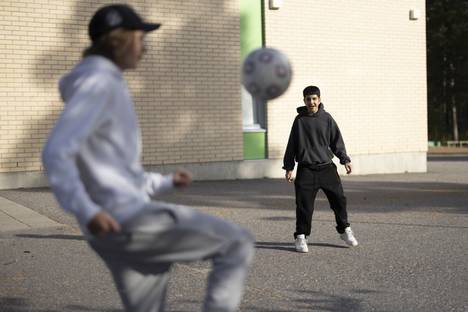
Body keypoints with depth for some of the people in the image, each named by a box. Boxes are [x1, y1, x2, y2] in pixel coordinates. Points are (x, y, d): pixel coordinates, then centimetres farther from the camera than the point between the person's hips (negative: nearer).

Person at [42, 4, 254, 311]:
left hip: (122, 224, 10)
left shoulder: (106, 88, 22)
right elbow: (56, 152, -20)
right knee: (238, 244, -3)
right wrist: (88, 211, -28)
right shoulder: (98, 83, -9)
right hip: (128, 219, -10)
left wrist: (166, 182, 28)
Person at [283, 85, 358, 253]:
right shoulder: (300, 120, 2)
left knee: (339, 199, 5)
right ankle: (301, 236, 7)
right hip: (306, 169, -1)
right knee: (304, 205, -5)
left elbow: (337, 141, 9)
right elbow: (292, 145, 6)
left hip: (327, 167, 2)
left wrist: (345, 160, 1)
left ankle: (345, 230, 23)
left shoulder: (326, 118, 4)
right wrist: (288, 167, 4)